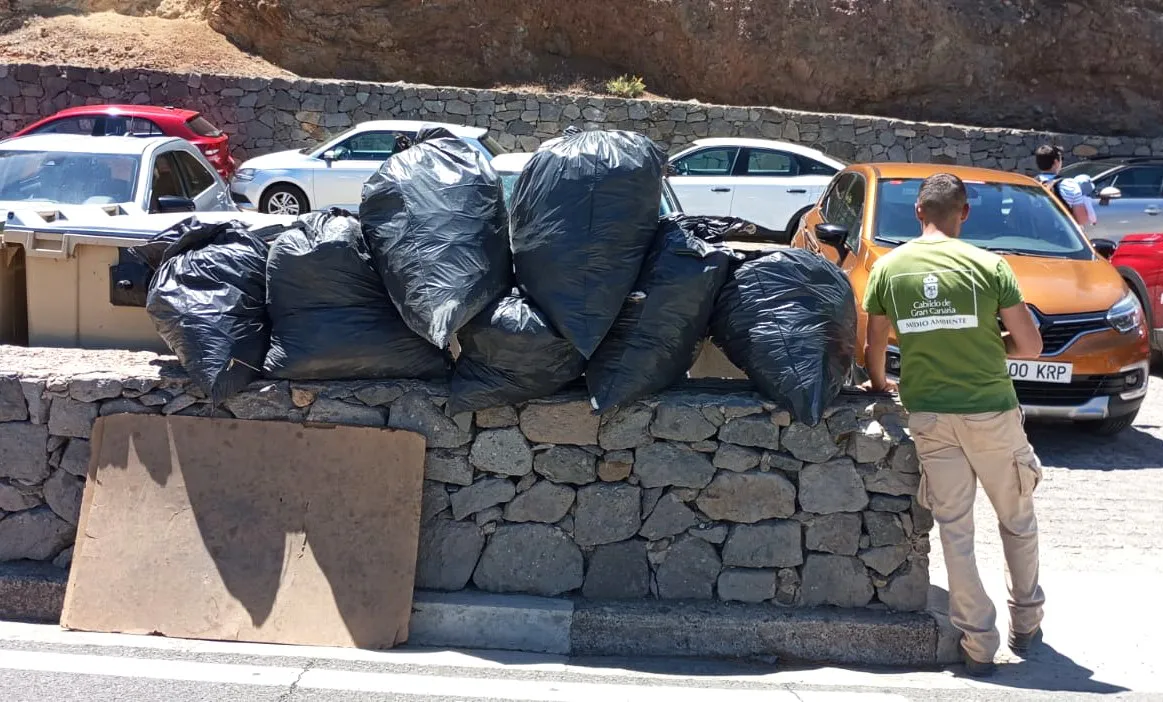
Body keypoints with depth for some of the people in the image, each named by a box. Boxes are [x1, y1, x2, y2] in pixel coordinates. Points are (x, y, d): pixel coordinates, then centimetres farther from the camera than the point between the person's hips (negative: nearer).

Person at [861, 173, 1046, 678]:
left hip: (928, 415, 1)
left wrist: (879, 384, 27)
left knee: (954, 530, 7)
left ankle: (979, 644, 8)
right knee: (1017, 521, 18)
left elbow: (874, 347, 7)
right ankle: (1026, 624, 30)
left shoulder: (889, 267, 0)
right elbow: (1030, 345, -6)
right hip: (990, 409, -1)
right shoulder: (989, 265, -7)